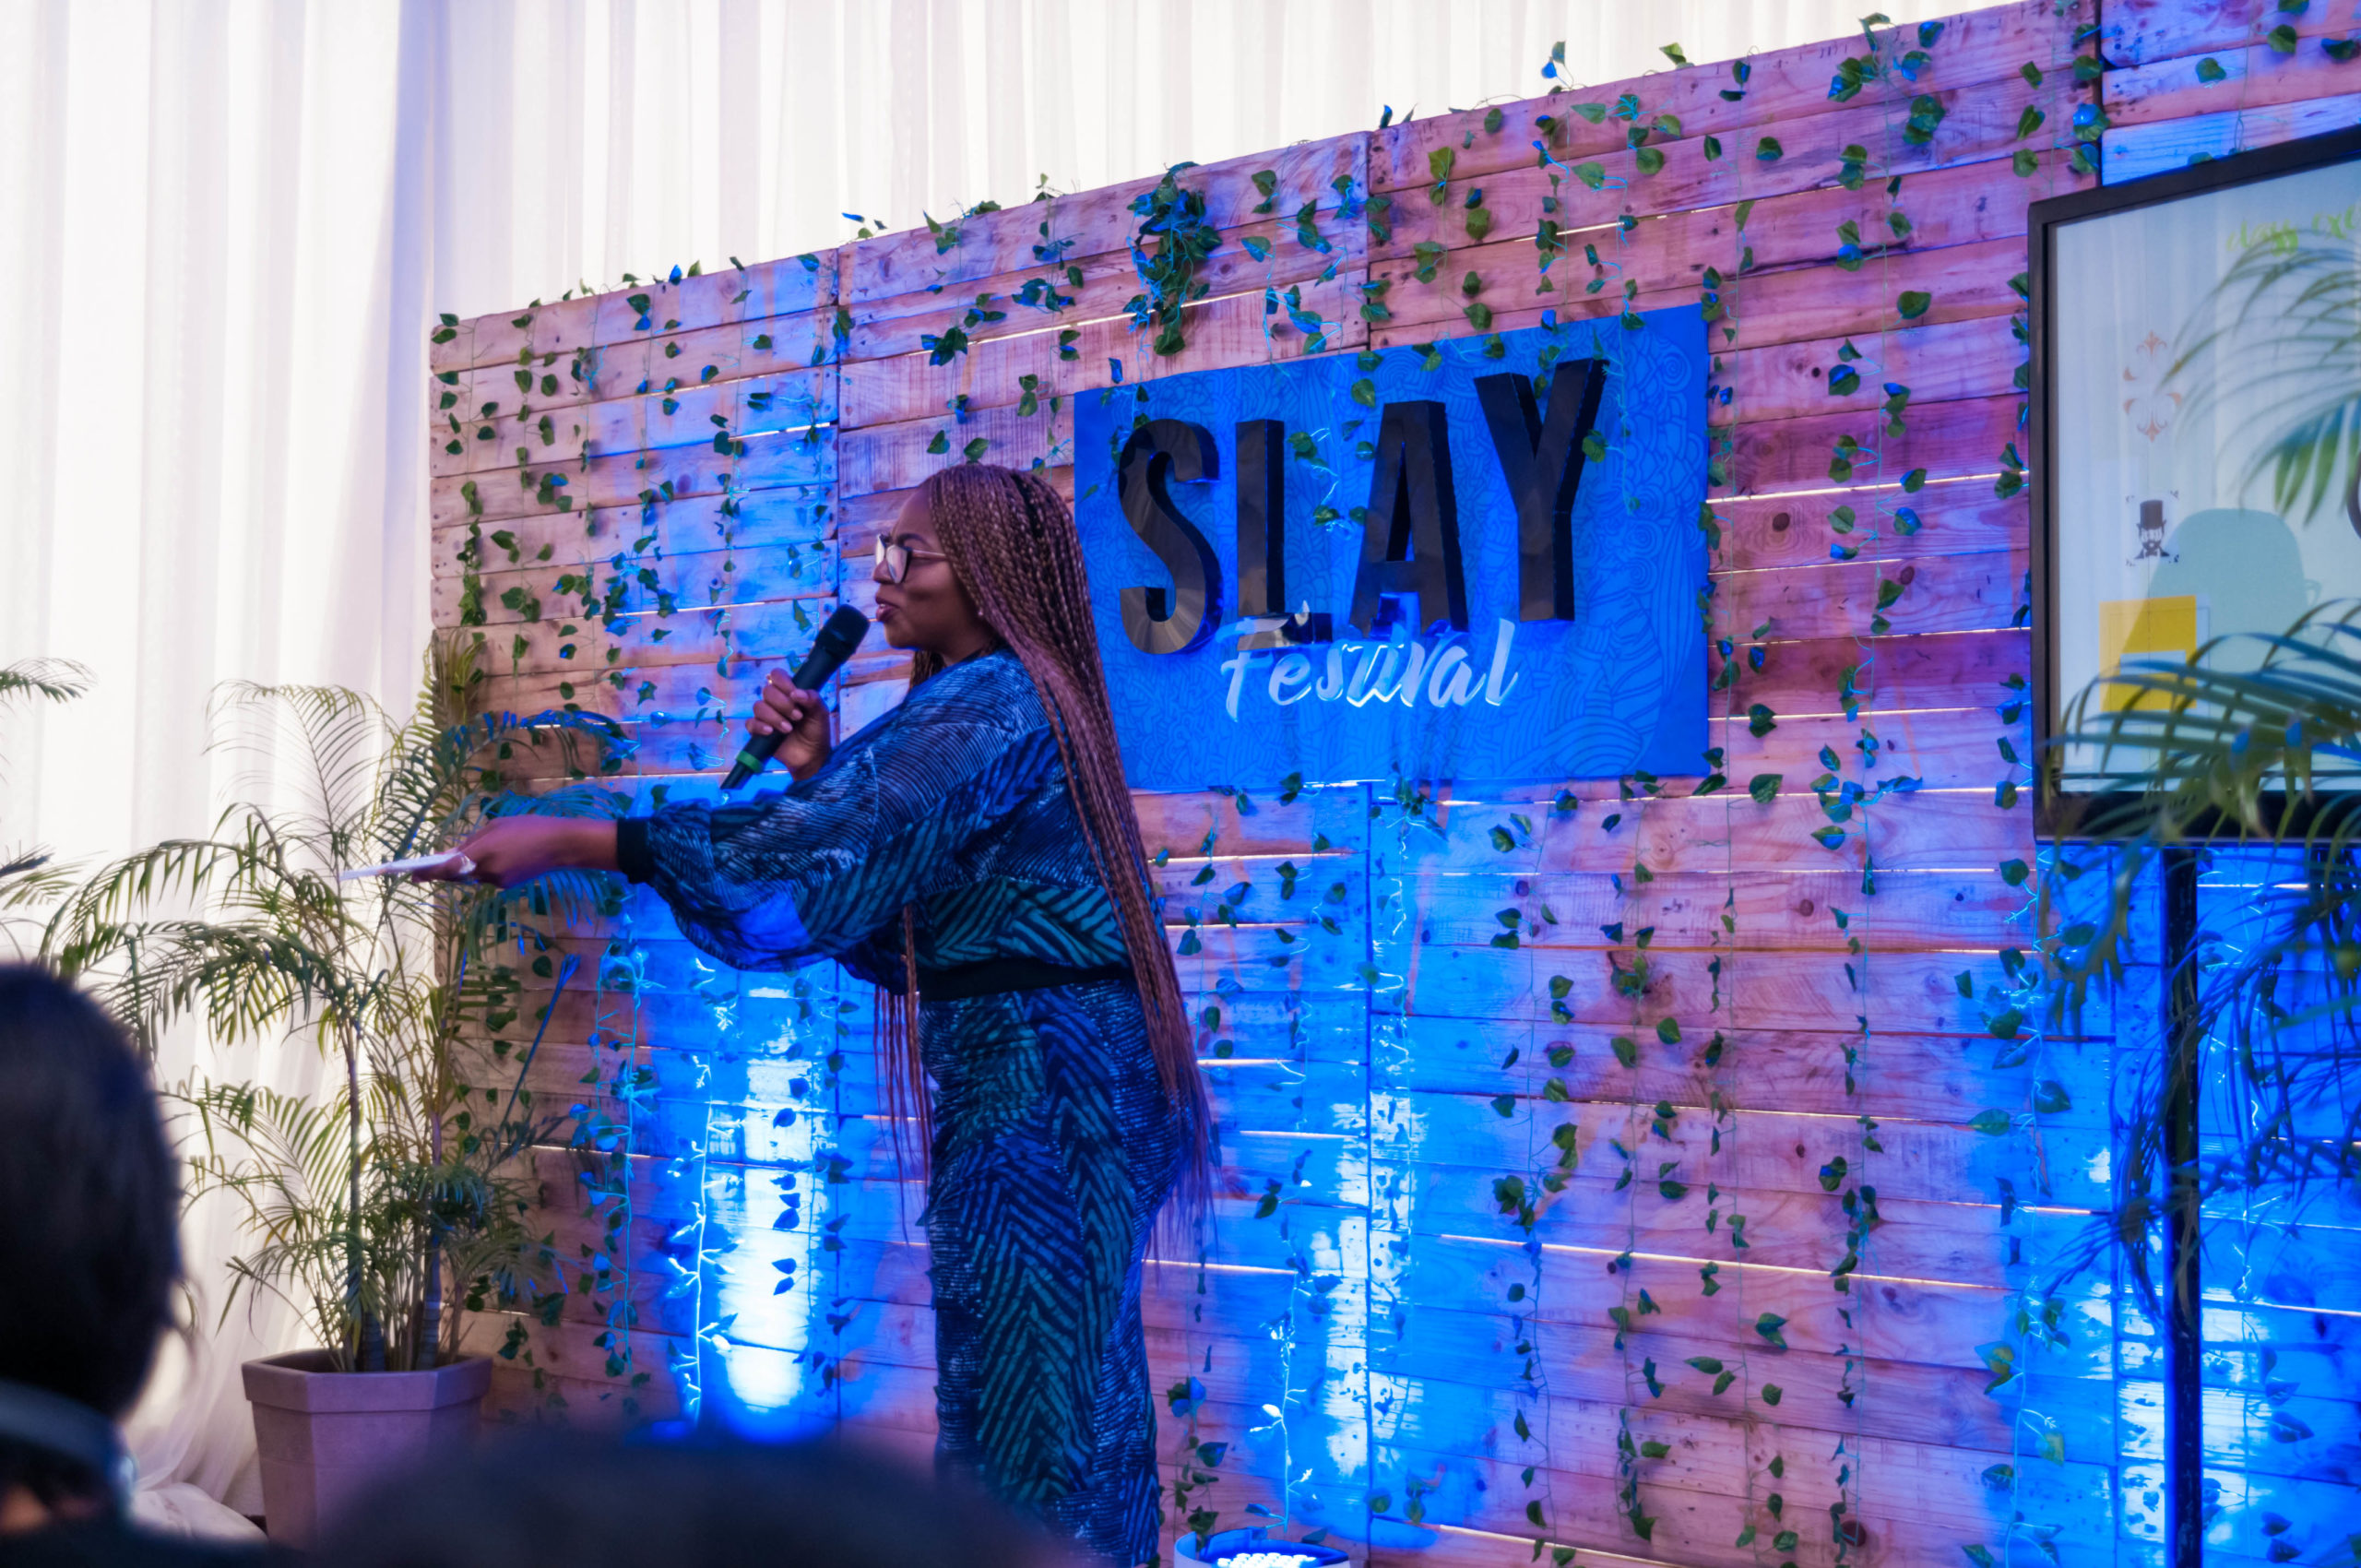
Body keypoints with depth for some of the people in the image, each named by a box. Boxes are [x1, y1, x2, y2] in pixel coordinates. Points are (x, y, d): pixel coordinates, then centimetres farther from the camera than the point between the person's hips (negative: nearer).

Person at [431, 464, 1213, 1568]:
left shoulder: (987, 703, -13)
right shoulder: (1001, 701, 17)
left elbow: (820, 847, -25)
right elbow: (887, 909, 18)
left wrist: (573, 843, -26)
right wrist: (816, 769, 6)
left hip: (1041, 1086, -10)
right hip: (1027, 1076, 10)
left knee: (1028, 1405, -5)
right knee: (1023, 1391, 13)